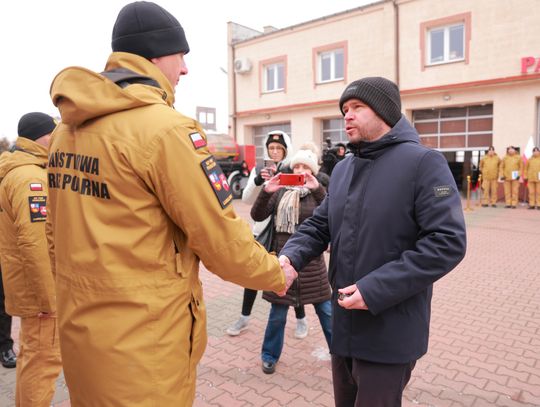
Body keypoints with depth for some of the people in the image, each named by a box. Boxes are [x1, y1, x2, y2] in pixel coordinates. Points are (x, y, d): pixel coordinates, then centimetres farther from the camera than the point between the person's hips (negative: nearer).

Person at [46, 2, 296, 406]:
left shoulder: (67, 129, 5)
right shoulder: (165, 128, -20)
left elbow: (58, 235, 12)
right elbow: (221, 239, -17)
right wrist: (277, 274, -1)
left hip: (79, 327, 8)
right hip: (142, 346, -7)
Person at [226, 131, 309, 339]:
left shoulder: (293, 170, -2)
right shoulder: (258, 170, 5)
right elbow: (247, 199, -3)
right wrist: (258, 181, -21)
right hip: (262, 229, 3)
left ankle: (301, 319, 23)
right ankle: (244, 318, 27)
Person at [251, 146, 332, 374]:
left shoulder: (318, 192, 2)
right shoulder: (280, 192, 4)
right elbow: (257, 216, -6)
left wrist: (317, 190, -30)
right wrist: (265, 192, -22)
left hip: (311, 261, 0)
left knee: (326, 310, 10)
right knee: (278, 313, 9)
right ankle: (270, 356, 29)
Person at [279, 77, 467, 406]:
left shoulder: (423, 162, -14)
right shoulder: (343, 169, 10)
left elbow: (447, 242, -20)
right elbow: (318, 226, 10)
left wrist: (376, 289, -24)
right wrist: (290, 257, -12)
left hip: (389, 332, -7)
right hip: (343, 324, 7)